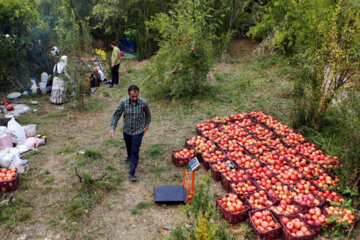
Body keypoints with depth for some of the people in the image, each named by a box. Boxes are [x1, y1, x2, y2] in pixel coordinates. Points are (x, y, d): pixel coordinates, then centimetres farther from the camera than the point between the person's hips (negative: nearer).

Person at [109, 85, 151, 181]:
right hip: (126, 130, 3)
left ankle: (132, 173, 4)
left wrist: (146, 126, -1)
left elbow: (147, 114, 0)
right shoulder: (123, 102, -18)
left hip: (138, 131, -3)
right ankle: (129, 156, 60)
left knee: (135, 151, -5)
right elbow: (116, 115, -12)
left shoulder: (143, 103, -19)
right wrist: (112, 128, -22)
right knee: (128, 146, 27)